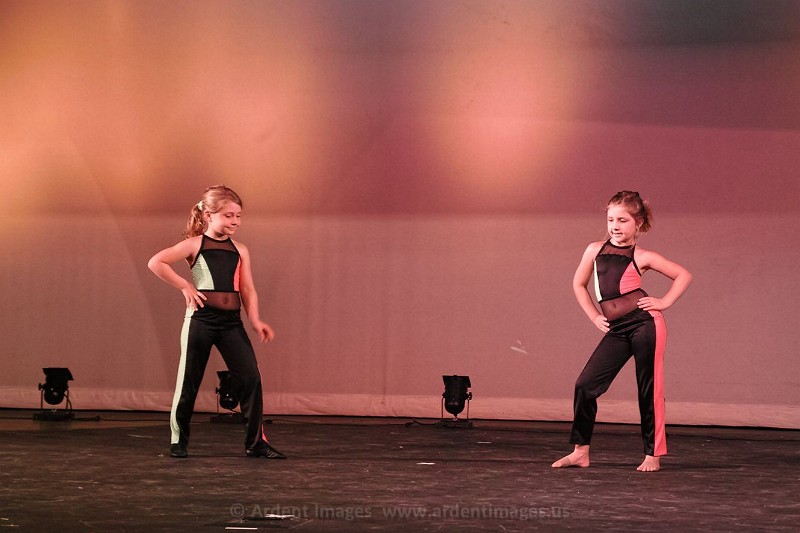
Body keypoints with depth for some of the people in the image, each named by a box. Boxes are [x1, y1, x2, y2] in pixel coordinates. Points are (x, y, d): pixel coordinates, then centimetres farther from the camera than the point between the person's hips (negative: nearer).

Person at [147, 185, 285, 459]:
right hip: (201, 318, -4)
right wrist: (185, 286, -9)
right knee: (189, 380, 4)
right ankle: (178, 440, 19)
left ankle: (256, 442, 1)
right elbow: (156, 263, -10)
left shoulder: (240, 251, 11)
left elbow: (247, 290, 9)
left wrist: (255, 320, -4)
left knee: (251, 377, -6)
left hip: (231, 321, 4)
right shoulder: (195, 245, -2)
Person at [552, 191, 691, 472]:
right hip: (616, 331, 4)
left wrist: (665, 302, -2)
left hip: (644, 322, -4)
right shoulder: (595, 250, 9)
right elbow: (579, 284, 21)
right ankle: (581, 451, 8)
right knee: (586, 384, -3)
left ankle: (653, 454, 12)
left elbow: (683, 275, 8)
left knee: (649, 389, 1)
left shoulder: (641, 256, 1)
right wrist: (594, 316, 13)